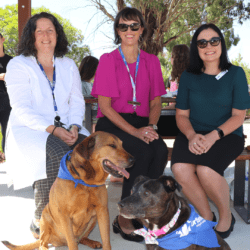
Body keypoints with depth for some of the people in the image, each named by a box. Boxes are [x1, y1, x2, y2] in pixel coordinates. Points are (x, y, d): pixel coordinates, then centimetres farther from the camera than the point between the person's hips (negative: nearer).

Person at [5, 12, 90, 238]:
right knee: (57, 155, -35)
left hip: (65, 129, 5)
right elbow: (21, 109, -10)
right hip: (29, 129, -4)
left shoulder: (68, 65, 16)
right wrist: (52, 129, -22)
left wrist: (74, 126, -11)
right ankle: (40, 222, -18)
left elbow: (77, 101, 10)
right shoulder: (18, 65, 0)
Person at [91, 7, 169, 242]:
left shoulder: (151, 61, 12)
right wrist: (134, 132, -18)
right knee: (145, 151, -32)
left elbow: (155, 101, 13)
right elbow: (105, 105, -6)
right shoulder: (107, 60, 0)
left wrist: (151, 126, -9)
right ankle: (124, 219, -17)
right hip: (112, 125, -3)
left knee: (161, 150, -29)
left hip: (140, 123, 4)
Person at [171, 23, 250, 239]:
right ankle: (206, 217, -2)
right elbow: (181, 114, 7)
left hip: (227, 135, -2)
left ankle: (226, 217, 0)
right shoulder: (188, 76, 7)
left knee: (205, 170, -31)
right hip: (194, 134, 3)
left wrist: (213, 135, -20)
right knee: (180, 168, -28)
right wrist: (191, 135, -15)